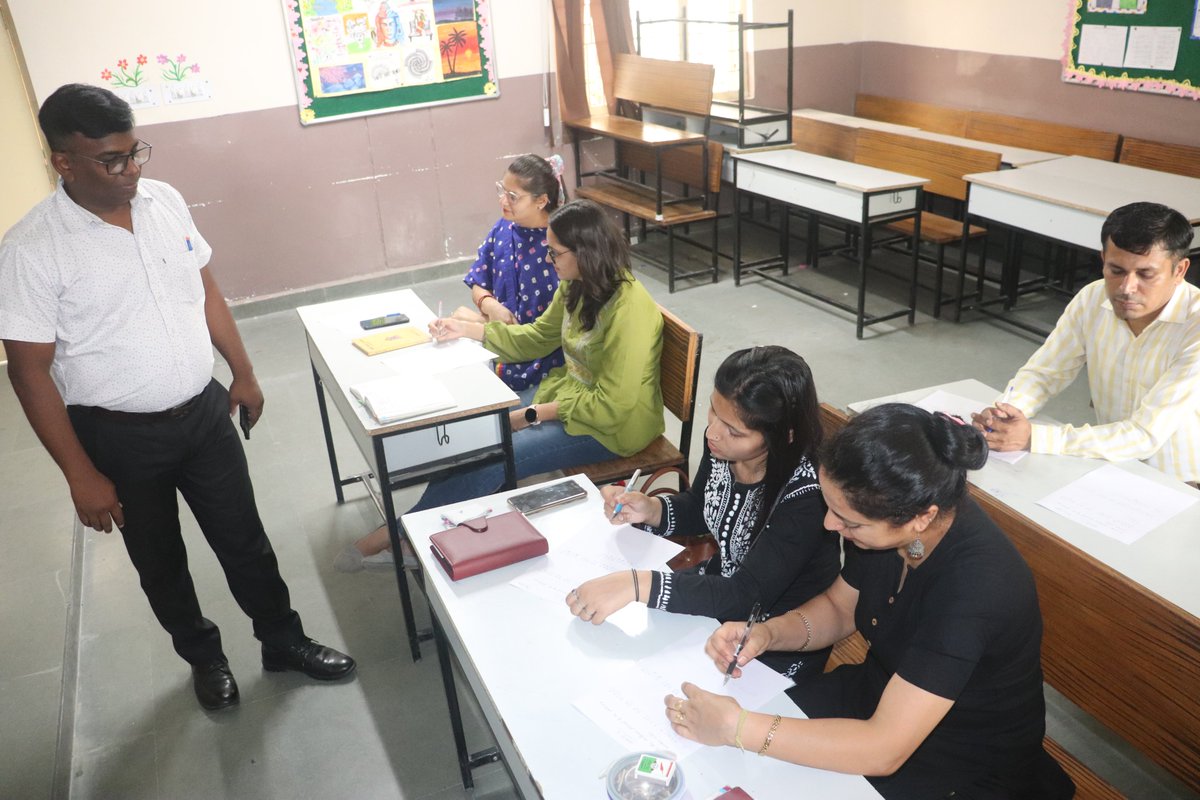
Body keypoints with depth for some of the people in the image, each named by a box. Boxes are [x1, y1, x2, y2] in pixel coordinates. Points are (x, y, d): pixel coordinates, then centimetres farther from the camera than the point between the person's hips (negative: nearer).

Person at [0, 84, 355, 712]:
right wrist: (81, 476, -14)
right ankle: (203, 655, 41)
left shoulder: (165, 201, -4)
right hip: (120, 437, -3)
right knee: (159, 562, 17)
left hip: (204, 412, 3)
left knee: (244, 539, 14)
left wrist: (243, 372, 13)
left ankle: (283, 640, 36)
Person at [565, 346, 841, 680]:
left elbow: (746, 597, -33)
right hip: (721, 586, 6)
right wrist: (650, 509, -13)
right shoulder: (721, 445, -13)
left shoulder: (806, 495, -32)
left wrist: (637, 584, -43)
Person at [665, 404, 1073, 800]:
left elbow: (883, 749, -34)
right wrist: (767, 633, -16)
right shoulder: (889, 514, -16)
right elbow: (839, 608, 3)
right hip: (877, 694, 6)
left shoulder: (974, 588, -36)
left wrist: (737, 728, -32)